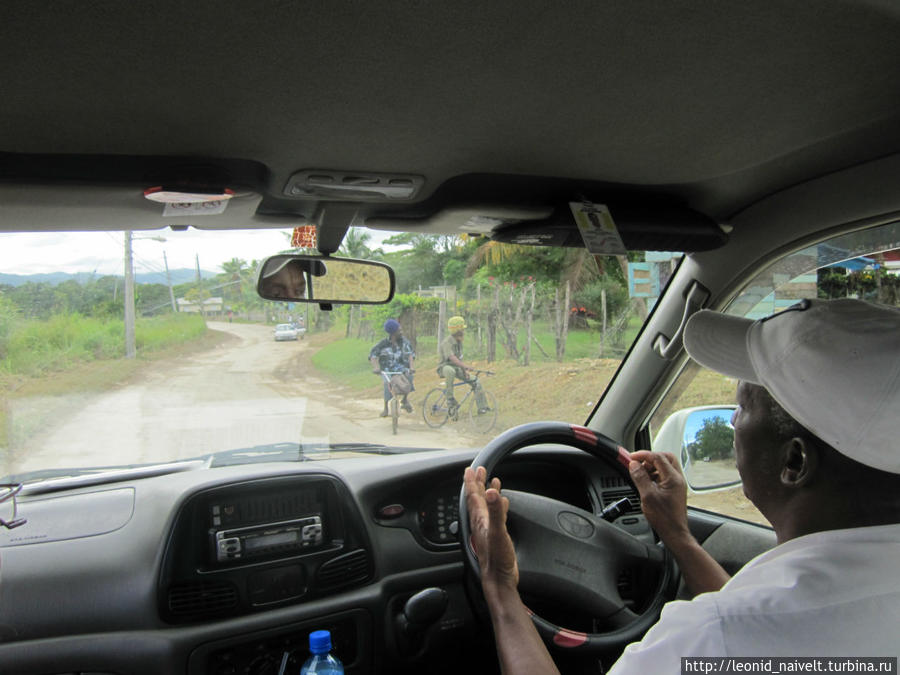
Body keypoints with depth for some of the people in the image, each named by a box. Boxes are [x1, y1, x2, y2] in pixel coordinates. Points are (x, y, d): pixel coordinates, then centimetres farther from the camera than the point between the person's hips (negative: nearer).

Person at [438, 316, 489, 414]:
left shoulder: (459, 341, 5)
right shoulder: (447, 342, -23)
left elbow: (459, 359, 9)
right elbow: (452, 358, -38)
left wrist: (464, 371, -3)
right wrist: (466, 366, -49)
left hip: (456, 368, 8)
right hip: (444, 367, -8)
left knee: (476, 382, -4)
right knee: (450, 371, -44)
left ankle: (482, 408, 2)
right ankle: (450, 399, -32)